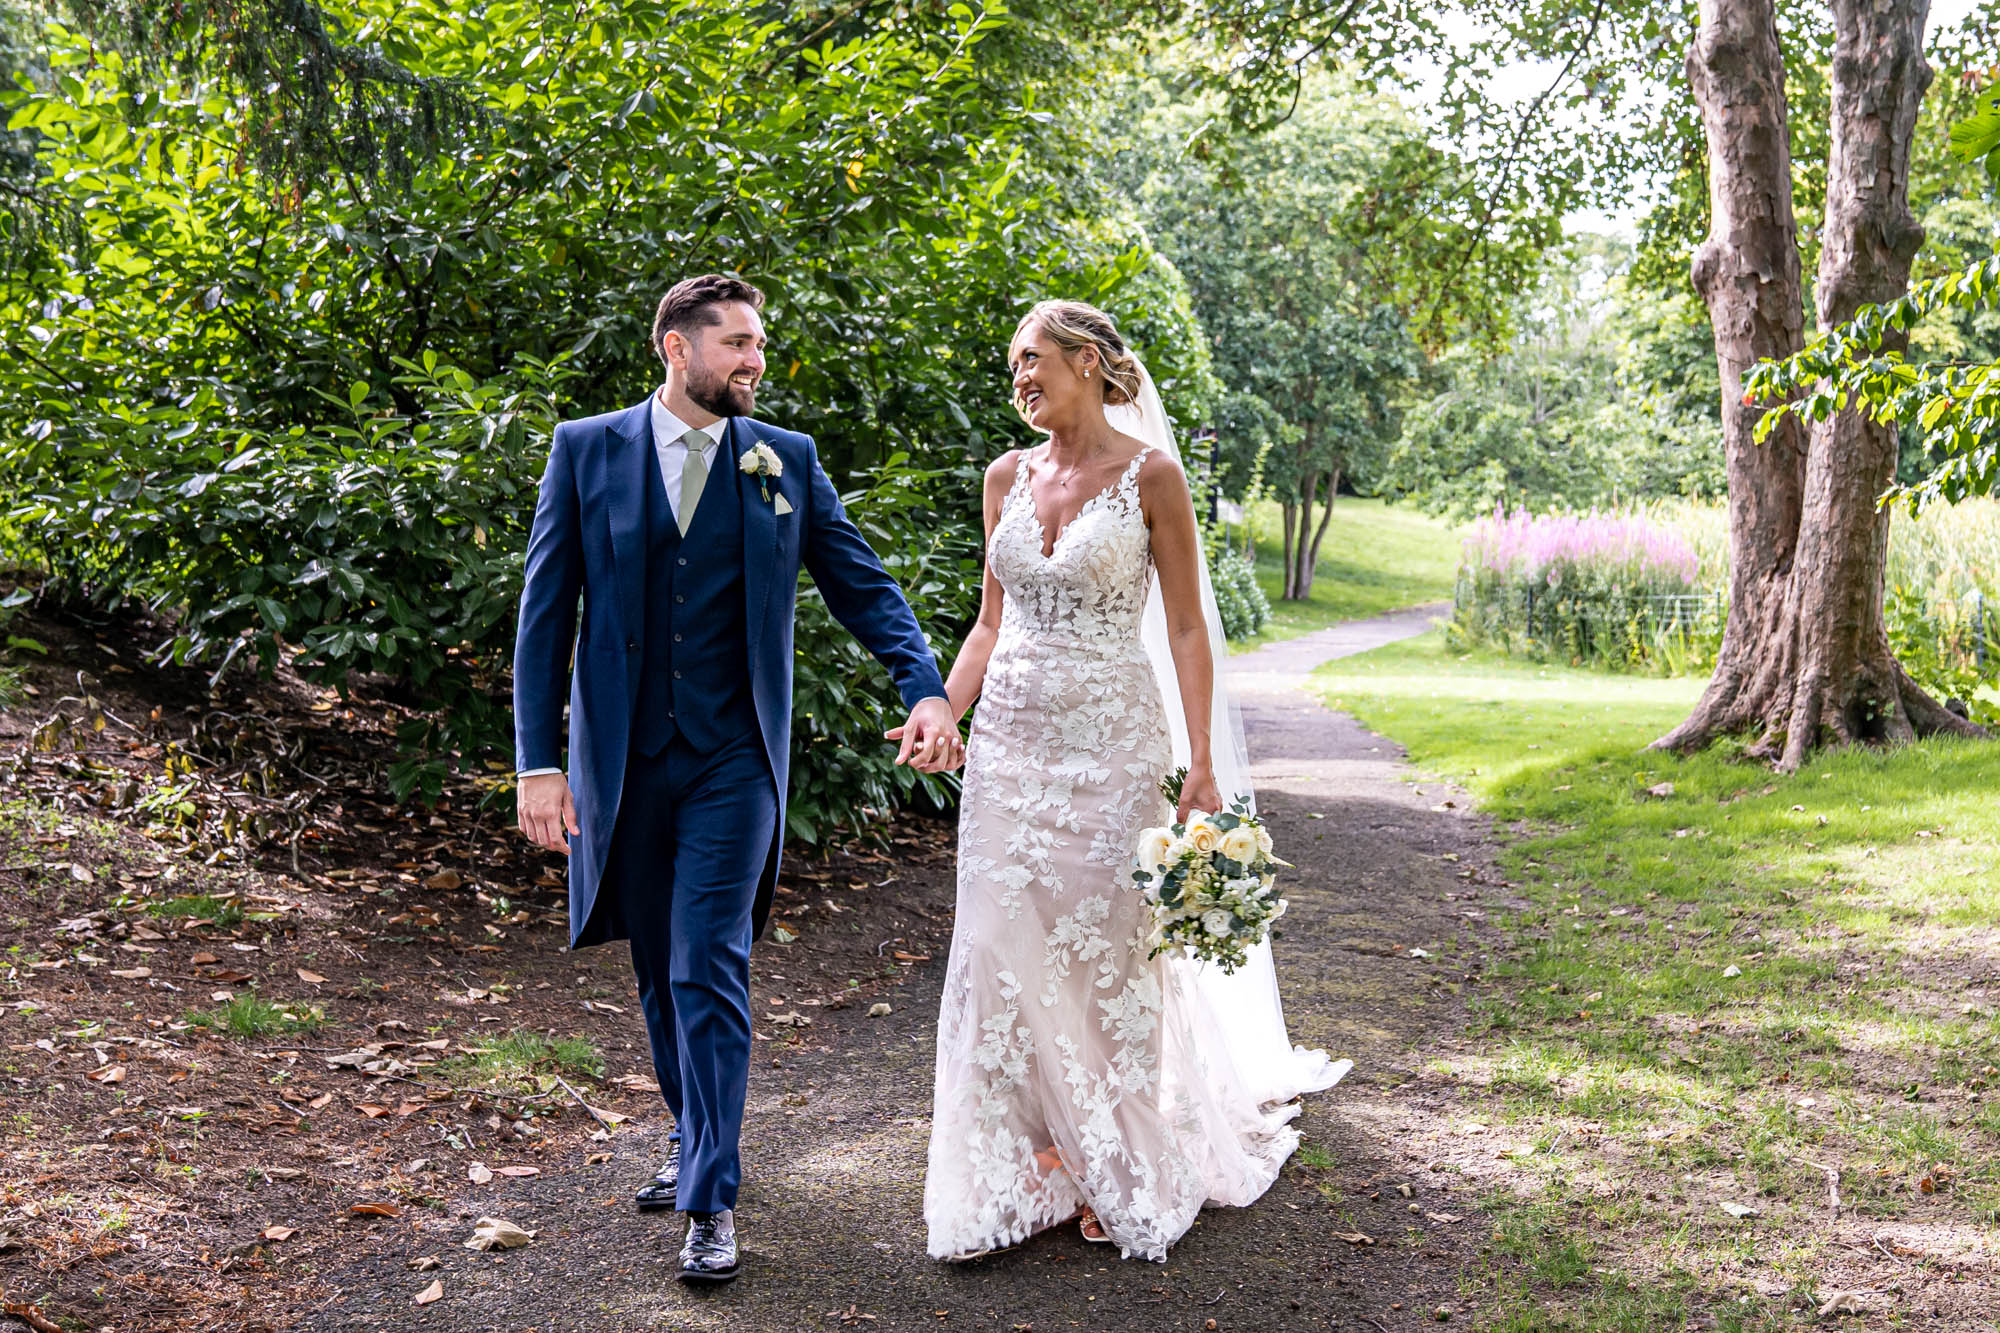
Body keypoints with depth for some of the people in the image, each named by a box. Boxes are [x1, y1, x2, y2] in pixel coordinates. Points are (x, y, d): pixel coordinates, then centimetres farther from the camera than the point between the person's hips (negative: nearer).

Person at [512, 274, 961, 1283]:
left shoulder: (786, 462, 3)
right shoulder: (586, 451, 0)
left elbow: (862, 587, 3)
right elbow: (545, 610, -1)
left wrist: (926, 689, -14)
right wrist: (537, 759, -7)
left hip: (733, 761, -1)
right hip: (621, 761, 1)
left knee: (709, 972, -5)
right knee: (659, 971, 15)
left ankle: (710, 1198, 3)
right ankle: (693, 1137, 36)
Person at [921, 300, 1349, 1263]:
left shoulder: (1150, 474, -6)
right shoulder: (1008, 478, 9)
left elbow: (1187, 628, -6)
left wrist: (1202, 765, -11)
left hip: (1112, 745, -4)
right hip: (1011, 741, 5)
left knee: (1108, 949, 3)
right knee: (1004, 949, 2)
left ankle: (1120, 1172, 20)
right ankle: (1026, 1168, 14)